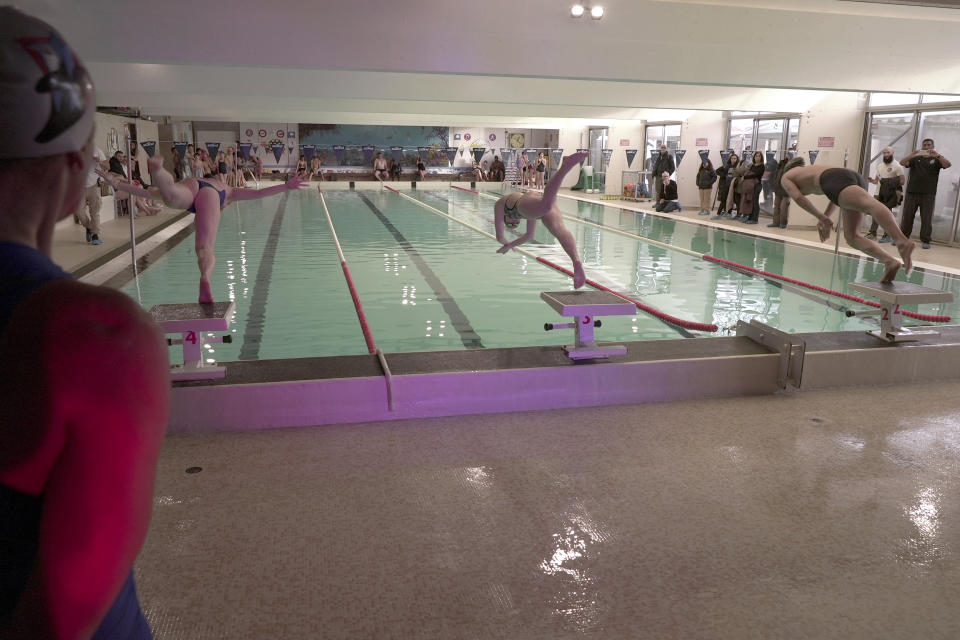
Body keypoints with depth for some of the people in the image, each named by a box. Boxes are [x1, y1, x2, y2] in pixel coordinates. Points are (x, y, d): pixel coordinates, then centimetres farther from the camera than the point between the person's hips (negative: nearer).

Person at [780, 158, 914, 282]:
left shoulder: (785, 177, 27)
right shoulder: (813, 169, 46)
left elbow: (798, 197, 6)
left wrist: (821, 218, 6)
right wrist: (825, 217, 38)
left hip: (836, 179, -6)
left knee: (870, 205, -32)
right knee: (851, 236, 5)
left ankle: (902, 241, -56)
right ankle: (890, 261, -16)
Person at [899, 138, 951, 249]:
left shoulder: (936, 160, 11)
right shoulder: (915, 159, 13)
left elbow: (948, 165, -6)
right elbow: (902, 163, -2)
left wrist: (937, 155, -21)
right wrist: (912, 155, -20)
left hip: (928, 194, -1)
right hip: (912, 192, 1)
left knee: (926, 218, -2)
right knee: (907, 217, 1)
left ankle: (926, 241, 0)